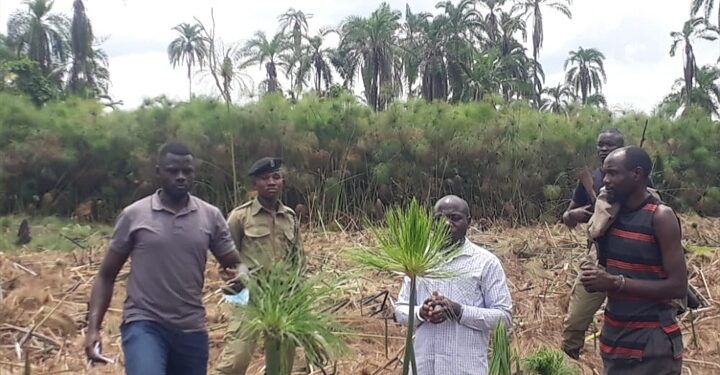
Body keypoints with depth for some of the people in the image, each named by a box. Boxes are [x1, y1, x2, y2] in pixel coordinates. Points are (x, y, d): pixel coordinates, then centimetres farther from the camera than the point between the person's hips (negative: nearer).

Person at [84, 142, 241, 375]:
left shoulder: (211, 216, 3)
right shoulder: (134, 215, -2)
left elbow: (236, 265, 6)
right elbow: (107, 275, 4)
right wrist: (93, 327, -7)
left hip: (191, 330, 3)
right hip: (143, 324, -3)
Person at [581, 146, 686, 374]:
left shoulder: (661, 217, -14)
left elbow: (678, 287, -18)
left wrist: (616, 282, -21)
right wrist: (595, 274, -3)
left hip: (652, 343, -6)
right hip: (614, 336, 7)